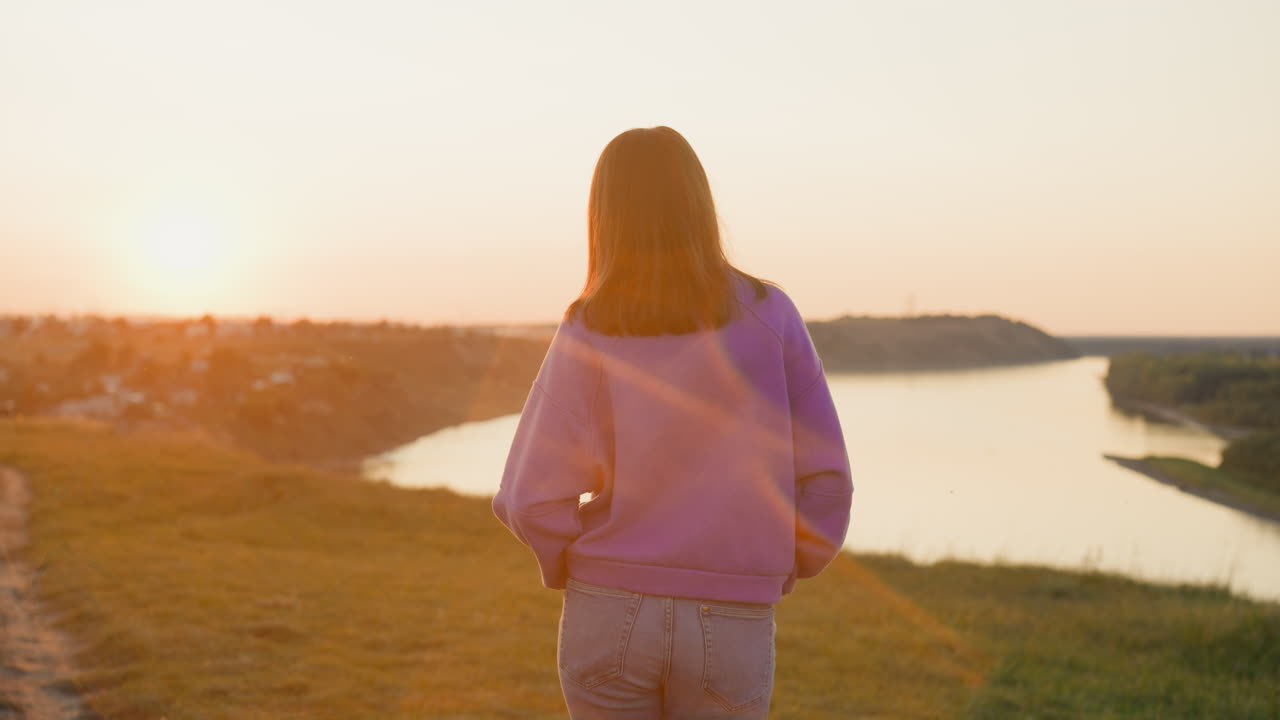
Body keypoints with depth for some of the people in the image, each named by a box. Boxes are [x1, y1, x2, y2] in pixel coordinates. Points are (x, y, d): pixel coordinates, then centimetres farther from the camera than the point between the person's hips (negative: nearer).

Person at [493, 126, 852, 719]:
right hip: (731, 628, 0)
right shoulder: (768, 315, -5)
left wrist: (572, 571, 10)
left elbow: (534, 498, -11)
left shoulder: (588, 332, -8)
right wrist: (778, 573, 11)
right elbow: (824, 478, -6)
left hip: (609, 618, 0)